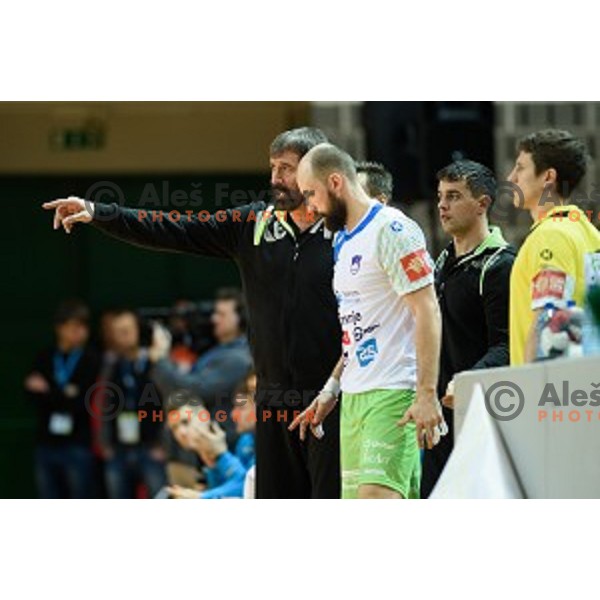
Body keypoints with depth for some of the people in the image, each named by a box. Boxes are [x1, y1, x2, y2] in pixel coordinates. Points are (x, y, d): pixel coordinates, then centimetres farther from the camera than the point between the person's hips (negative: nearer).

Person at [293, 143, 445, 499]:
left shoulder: (392, 230, -11)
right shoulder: (344, 241, 18)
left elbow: (427, 313, -16)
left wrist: (427, 394, -21)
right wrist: (331, 389, 19)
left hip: (394, 393, -10)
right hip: (355, 395, 10)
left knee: (377, 497, -20)